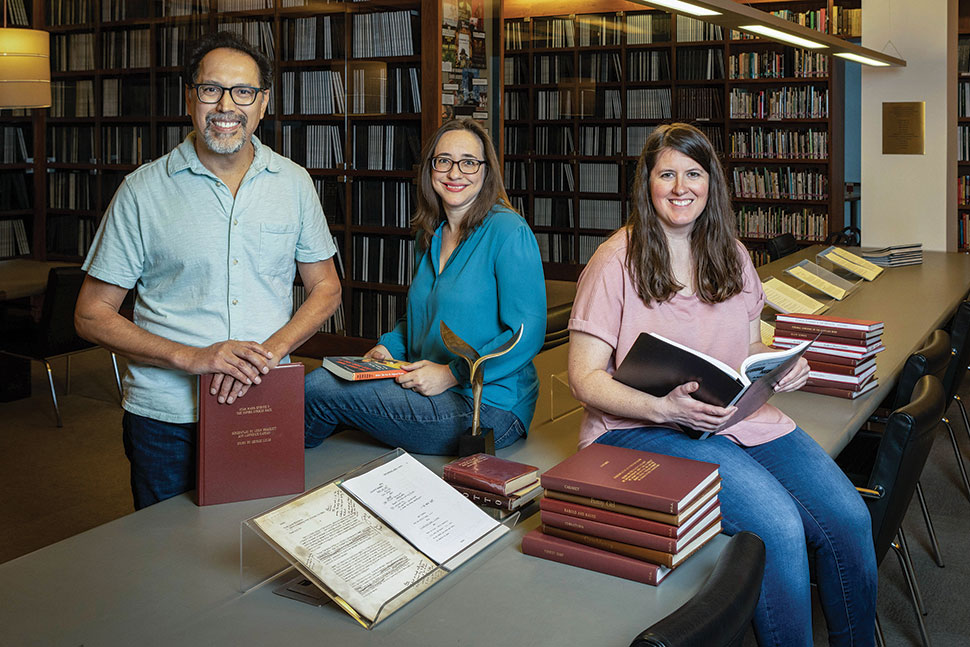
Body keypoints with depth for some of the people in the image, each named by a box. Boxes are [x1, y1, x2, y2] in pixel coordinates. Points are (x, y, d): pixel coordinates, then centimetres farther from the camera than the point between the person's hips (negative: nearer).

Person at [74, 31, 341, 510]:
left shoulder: (294, 183, 3)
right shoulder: (143, 191, -5)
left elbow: (326, 288, 7)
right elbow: (92, 316, -4)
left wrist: (268, 351, -12)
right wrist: (192, 357, -19)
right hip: (166, 420, -2)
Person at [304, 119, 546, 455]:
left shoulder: (509, 232, -13)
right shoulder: (430, 235, 12)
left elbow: (527, 334, -18)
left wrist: (451, 374, -19)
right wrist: (388, 346, 5)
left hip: (486, 408, -7)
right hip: (427, 389, 7)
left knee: (320, 392, -15)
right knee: (322, 378, -11)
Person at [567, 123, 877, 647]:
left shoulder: (733, 256, 12)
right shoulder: (616, 261, -7)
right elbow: (585, 378, -9)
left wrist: (782, 368, -2)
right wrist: (665, 408, -24)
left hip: (742, 416, 6)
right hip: (644, 428, -5)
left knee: (848, 517, -13)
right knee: (778, 523, -26)